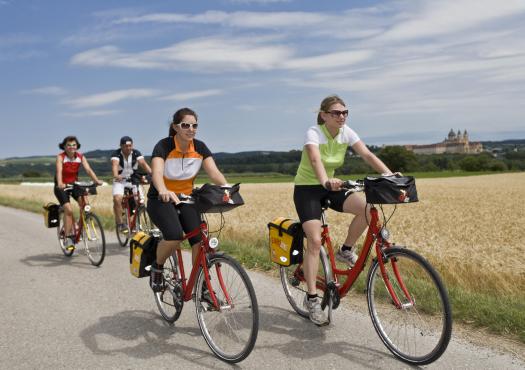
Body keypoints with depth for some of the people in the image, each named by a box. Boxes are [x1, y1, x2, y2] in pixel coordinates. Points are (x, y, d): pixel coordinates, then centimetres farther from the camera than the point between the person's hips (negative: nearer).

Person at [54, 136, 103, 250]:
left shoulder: (80, 157, -7)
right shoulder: (61, 157, -16)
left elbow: (88, 169, -19)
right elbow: (59, 171, -32)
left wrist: (97, 180, -37)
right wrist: (60, 183, -51)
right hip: (62, 187, -3)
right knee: (69, 210, -19)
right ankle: (68, 238, -7)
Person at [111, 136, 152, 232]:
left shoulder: (136, 153, -8)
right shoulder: (116, 154, -13)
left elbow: (143, 163, -22)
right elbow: (115, 165, -31)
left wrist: (152, 173, -40)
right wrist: (116, 175, -53)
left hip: (134, 180, 2)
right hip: (120, 181, -2)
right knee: (117, 199, -25)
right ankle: (120, 223, -13)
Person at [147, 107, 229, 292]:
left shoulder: (200, 147, -6)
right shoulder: (164, 146, -19)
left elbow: (213, 171, -17)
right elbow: (157, 173, -35)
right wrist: (163, 191, -57)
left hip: (186, 199, 4)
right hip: (161, 200, -4)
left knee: (199, 239, -16)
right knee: (175, 235, -29)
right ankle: (157, 268, 1)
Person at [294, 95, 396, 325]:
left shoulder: (346, 133, -4)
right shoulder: (314, 133, -20)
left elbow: (367, 154, -16)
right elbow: (315, 160, -40)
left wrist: (388, 173, -32)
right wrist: (326, 182, -59)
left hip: (329, 187, 5)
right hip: (306, 188, -5)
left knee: (366, 209, -21)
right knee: (315, 240, -17)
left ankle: (346, 251, 3)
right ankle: (311, 298, -7)